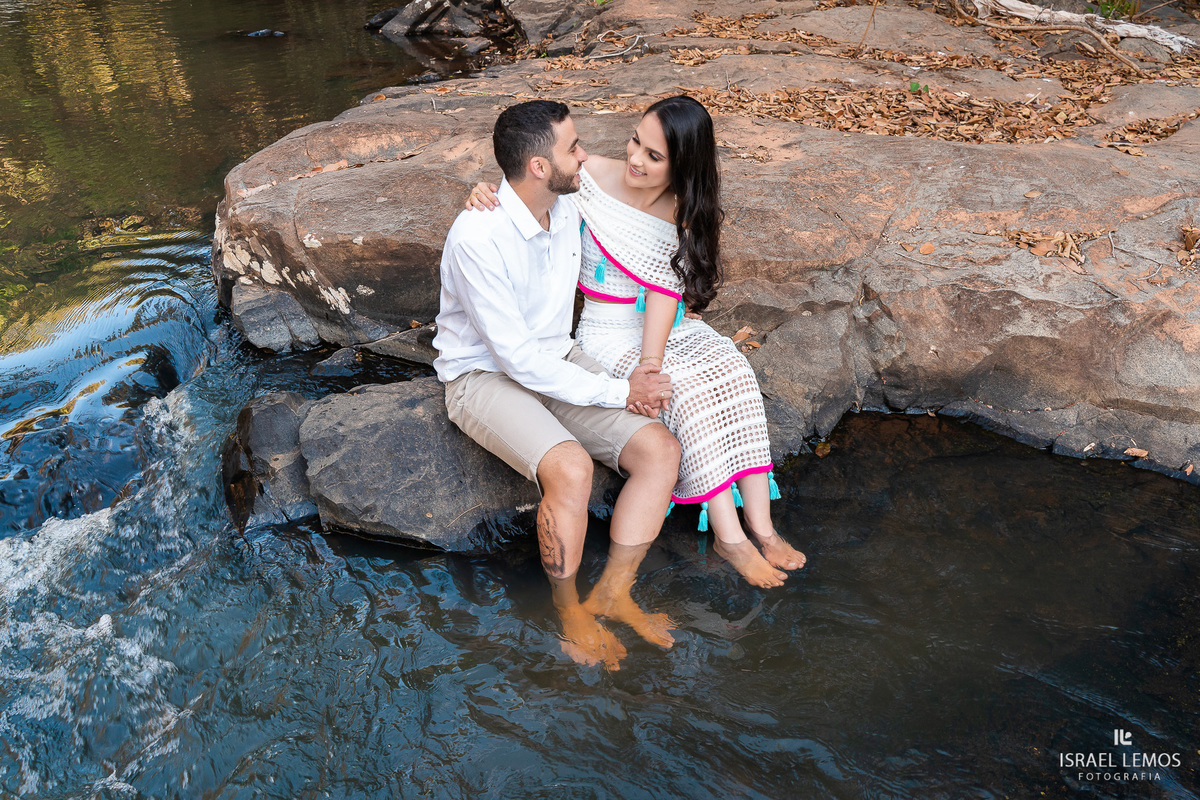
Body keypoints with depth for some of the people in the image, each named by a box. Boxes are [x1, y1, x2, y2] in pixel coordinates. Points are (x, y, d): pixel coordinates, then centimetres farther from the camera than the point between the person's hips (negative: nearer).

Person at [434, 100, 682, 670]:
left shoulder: (568, 212, -1)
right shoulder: (477, 238, -24)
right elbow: (517, 357, -24)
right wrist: (618, 392, -21)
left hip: (556, 361, 7)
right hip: (485, 377, -7)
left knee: (661, 450, -12)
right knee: (570, 468, -33)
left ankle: (612, 593, 0)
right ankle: (570, 613, -7)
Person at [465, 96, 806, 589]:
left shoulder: (686, 212, -8)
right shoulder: (592, 177, -12)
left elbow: (667, 290, -16)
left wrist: (651, 363, -28)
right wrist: (487, 194, -24)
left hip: (669, 327, 3)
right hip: (611, 335, -3)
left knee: (733, 372, -25)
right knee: (689, 391, -28)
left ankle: (761, 527, -23)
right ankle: (729, 537, -21)